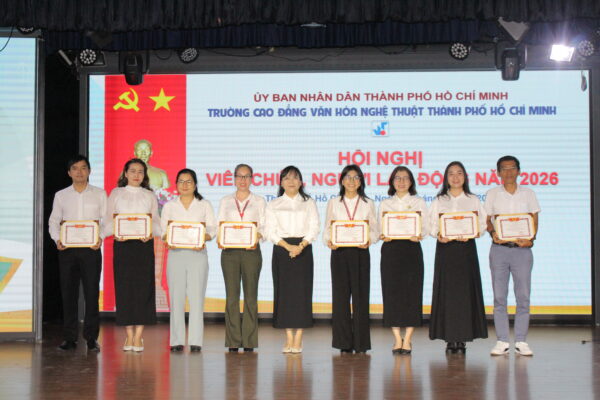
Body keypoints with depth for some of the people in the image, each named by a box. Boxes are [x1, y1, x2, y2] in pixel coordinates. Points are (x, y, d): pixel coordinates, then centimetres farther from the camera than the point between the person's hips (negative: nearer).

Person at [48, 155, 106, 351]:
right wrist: (57, 239, -8)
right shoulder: (61, 195, 12)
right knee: (68, 292, 2)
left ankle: (91, 337, 3)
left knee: (92, 292, -4)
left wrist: (100, 237, -12)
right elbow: (53, 221, 10)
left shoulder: (99, 194, 8)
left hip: (91, 248, -1)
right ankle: (69, 337, 8)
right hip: (67, 248, 1)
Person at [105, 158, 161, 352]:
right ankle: (129, 335, 3)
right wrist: (116, 232, -14)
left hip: (144, 244, 0)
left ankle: (139, 335, -3)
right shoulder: (116, 194, 10)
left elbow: (156, 222, 7)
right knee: (124, 287, -3)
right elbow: (109, 221, 6)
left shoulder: (150, 196, 12)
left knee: (143, 287, -5)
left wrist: (151, 233, -14)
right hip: (122, 244, 0)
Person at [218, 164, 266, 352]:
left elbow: (263, 227, 4)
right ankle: (233, 341, 1)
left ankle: (249, 341, 1)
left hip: (251, 250, -1)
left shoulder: (259, 201, 11)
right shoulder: (225, 201, 15)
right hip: (230, 251, 1)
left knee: (250, 296, -2)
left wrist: (257, 238, -16)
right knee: (232, 296, -2)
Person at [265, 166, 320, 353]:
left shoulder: (309, 203, 11)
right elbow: (270, 231, 0)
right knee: (283, 291, -2)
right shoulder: (274, 205, 10)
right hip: (281, 250, 1)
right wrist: (288, 246, -13)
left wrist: (300, 246, -14)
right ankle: (289, 338, 4)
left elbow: (314, 229, 2)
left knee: (302, 290, -6)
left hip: (303, 249, 0)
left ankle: (298, 339, -3)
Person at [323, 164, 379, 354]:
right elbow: (327, 228, 9)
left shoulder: (368, 204, 9)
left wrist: (368, 240, -14)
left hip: (360, 253, 0)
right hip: (339, 253, 1)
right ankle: (344, 342, 5)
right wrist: (329, 242, -11)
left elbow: (375, 230, 6)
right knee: (340, 295, -1)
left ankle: (361, 343, 3)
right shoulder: (333, 203, 11)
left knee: (360, 295, -3)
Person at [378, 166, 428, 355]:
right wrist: (383, 236, -13)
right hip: (390, 249, 1)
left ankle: (407, 340, 0)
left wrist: (418, 235, -18)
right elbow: (380, 227, 9)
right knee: (392, 291, -2)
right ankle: (397, 339, 5)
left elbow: (425, 226, 3)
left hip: (411, 249, -1)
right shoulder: (385, 204, 14)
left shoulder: (418, 202, 10)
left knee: (411, 291, -5)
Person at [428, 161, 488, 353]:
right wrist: (439, 235, -15)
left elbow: (482, 224, 4)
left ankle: (462, 337, 0)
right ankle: (449, 337, 1)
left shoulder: (473, 200, 9)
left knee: (465, 291, -4)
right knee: (446, 291, -3)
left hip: (466, 247, 0)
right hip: (445, 248, 0)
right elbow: (431, 225, 6)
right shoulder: (439, 201, 10)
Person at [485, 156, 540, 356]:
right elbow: (488, 219, 8)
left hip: (522, 249, 0)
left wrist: (531, 238, -10)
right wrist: (492, 233, -12)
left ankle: (521, 341, 3)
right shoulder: (492, 194, 9)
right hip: (499, 249, 0)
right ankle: (502, 341, 5)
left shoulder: (528, 194, 9)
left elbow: (534, 220, 7)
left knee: (523, 296, -2)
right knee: (499, 296, 0)